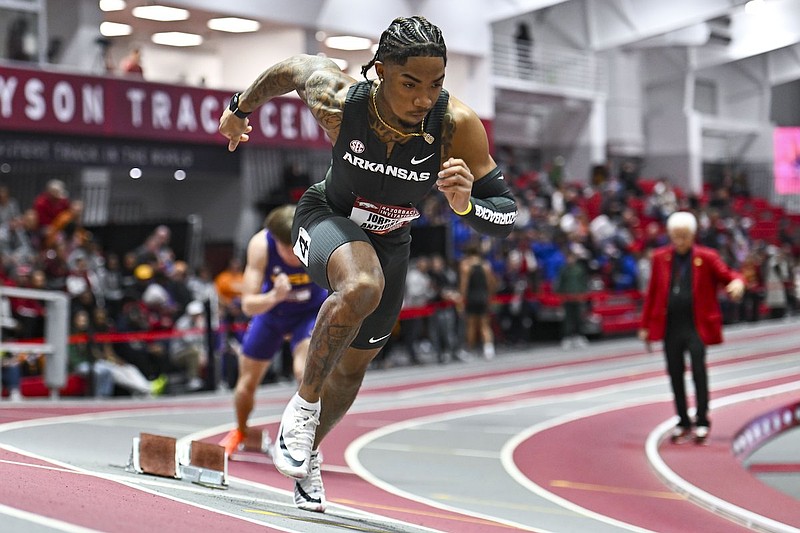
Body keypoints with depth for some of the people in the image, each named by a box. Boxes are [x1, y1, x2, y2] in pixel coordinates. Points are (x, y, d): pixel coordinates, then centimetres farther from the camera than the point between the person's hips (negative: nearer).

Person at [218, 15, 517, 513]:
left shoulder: (458, 125, -31)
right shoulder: (337, 102, -31)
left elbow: (506, 215, -25)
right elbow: (293, 67, -8)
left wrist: (466, 204, -47)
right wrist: (242, 108, 10)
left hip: (390, 243, 3)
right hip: (327, 218, -3)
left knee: (355, 363, 17)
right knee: (361, 286, -37)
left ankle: (309, 452, 46)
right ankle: (303, 405, -16)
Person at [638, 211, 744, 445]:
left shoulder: (707, 257, 0)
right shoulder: (661, 258, 7)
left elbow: (727, 275, 1)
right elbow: (652, 293, 11)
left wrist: (737, 283, -25)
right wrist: (645, 325, 10)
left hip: (697, 327, -3)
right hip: (670, 327, 3)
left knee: (699, 371, -9)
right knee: (675, 375, 7)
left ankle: (702, 423, 2)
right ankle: (683, 423, 19)